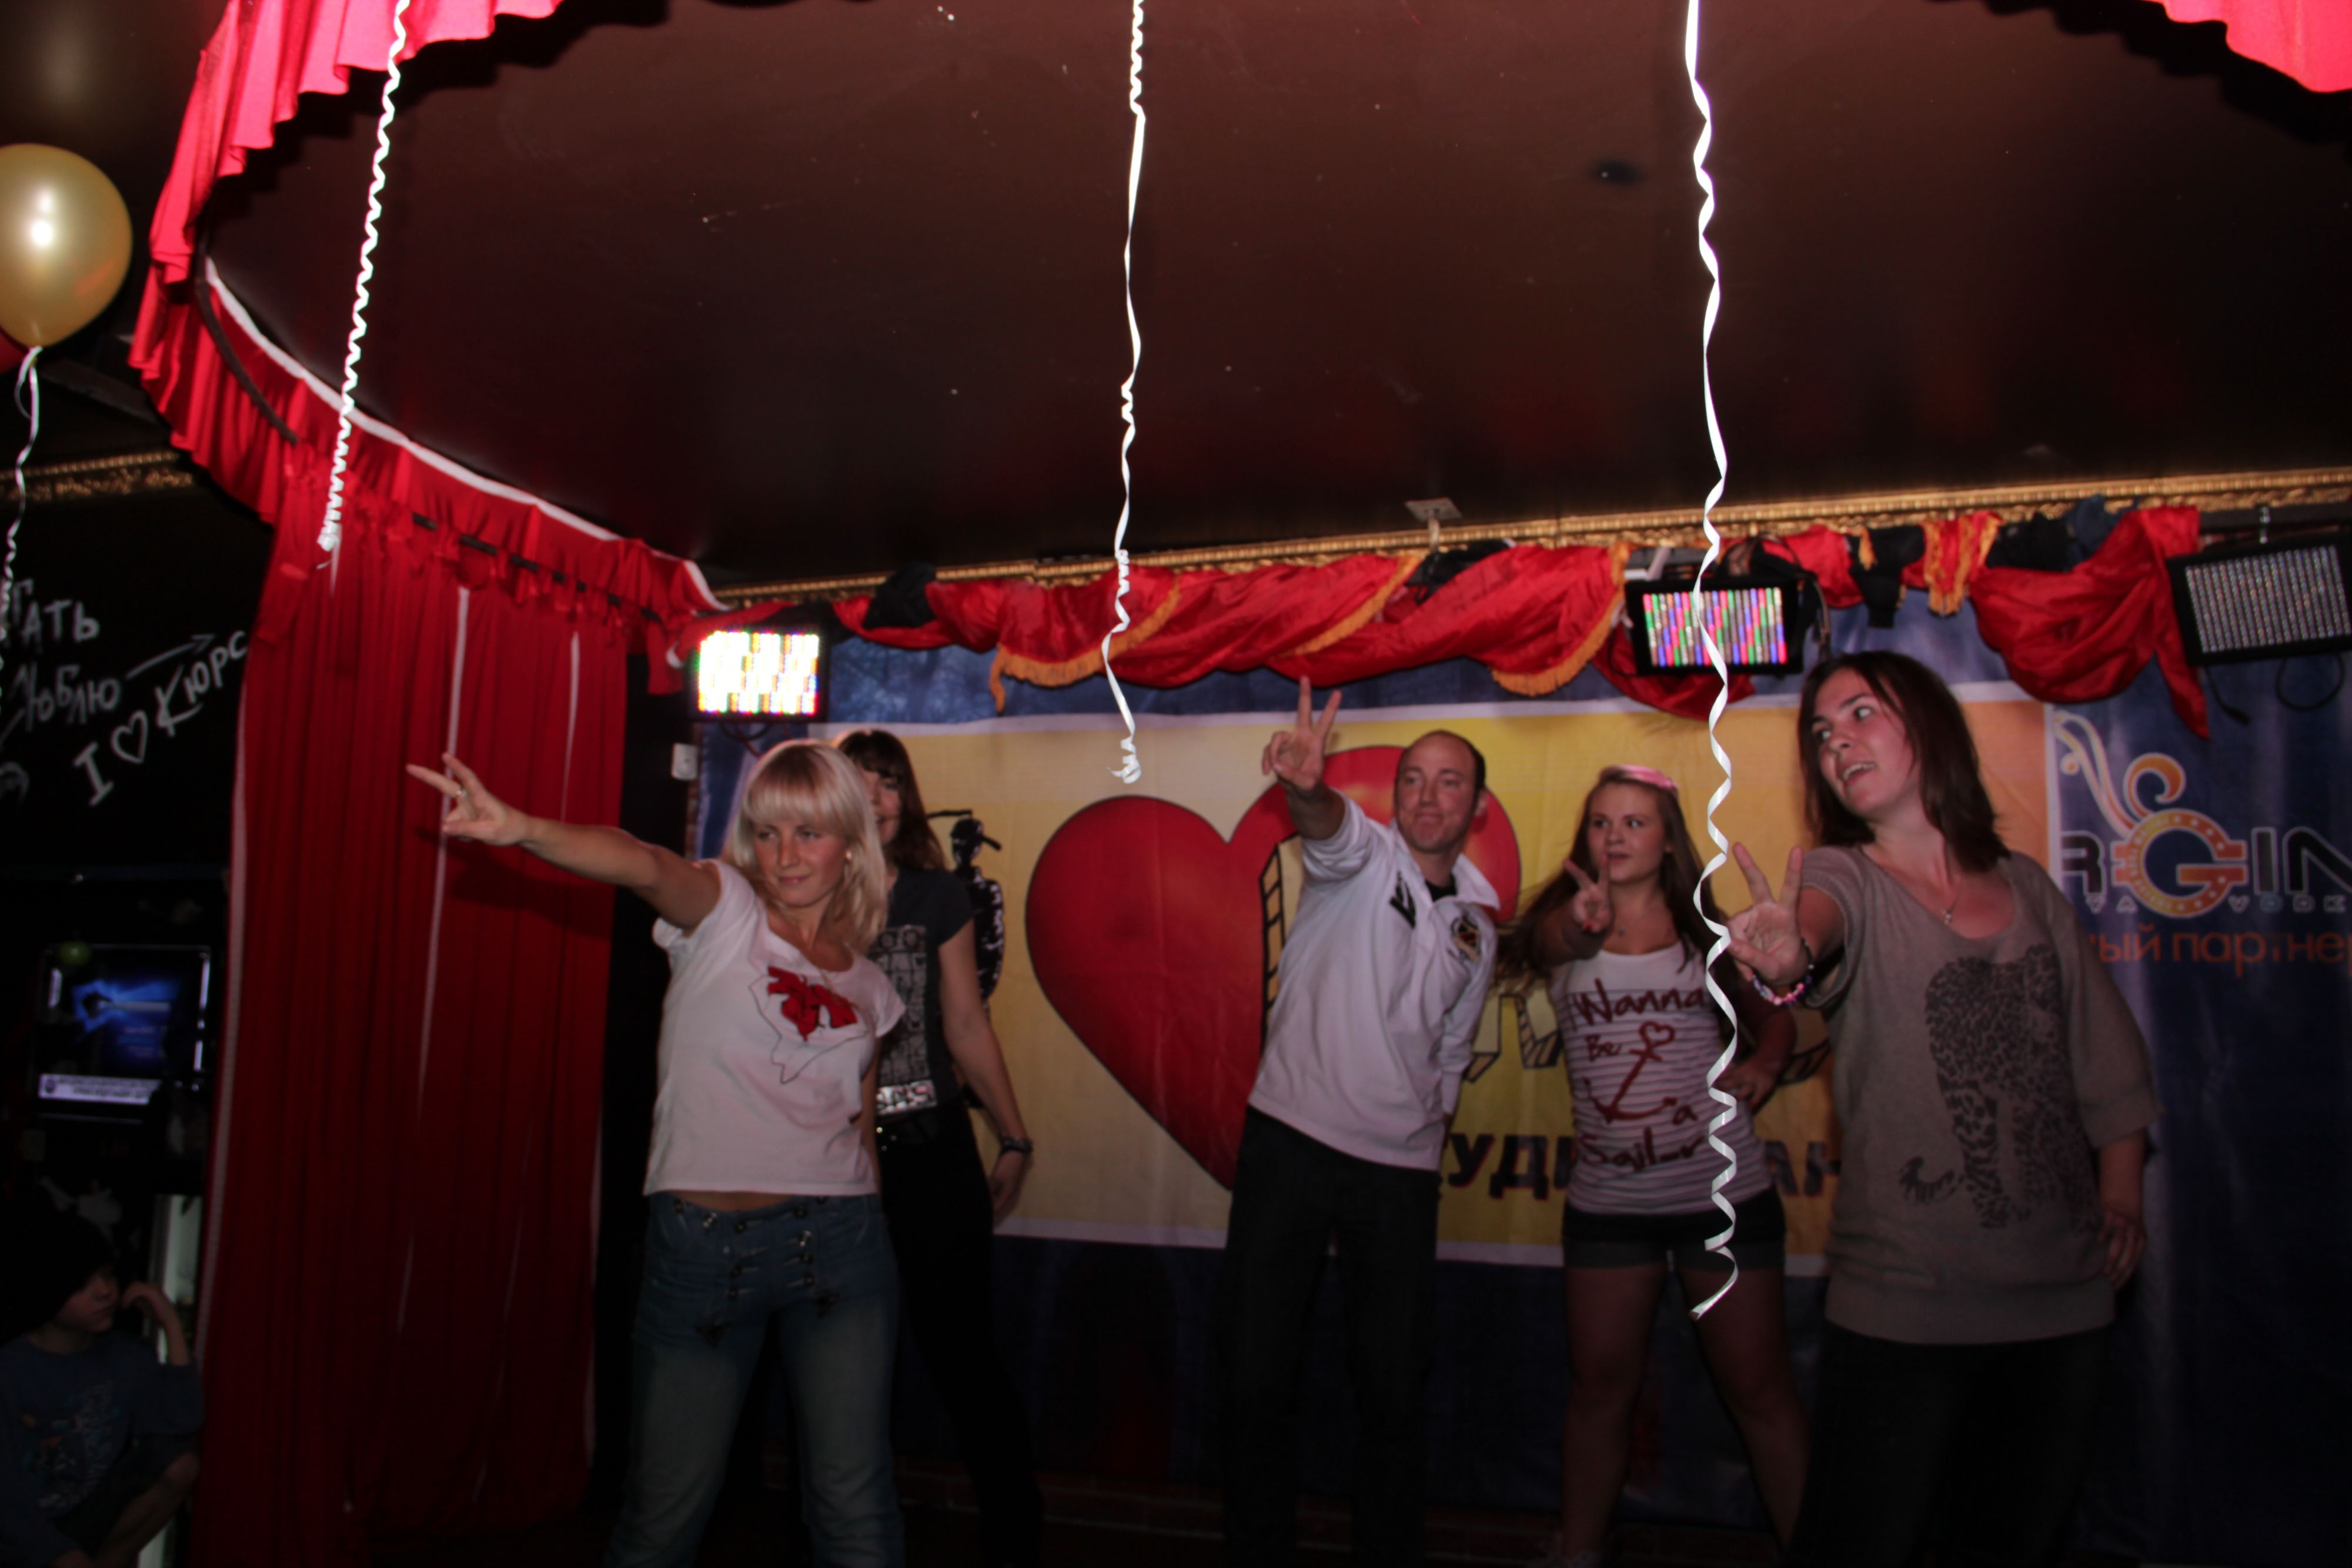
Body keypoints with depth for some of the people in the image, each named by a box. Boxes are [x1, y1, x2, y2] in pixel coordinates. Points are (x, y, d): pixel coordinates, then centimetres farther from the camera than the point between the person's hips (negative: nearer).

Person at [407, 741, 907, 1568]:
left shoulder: (869, 988, 11)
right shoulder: (723, 912, 1)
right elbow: (646, 865, -21)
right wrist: (522, 828, -41)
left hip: (838, 1245, 3)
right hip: (702, 1245, -2)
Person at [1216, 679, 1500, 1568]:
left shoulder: (1477, 927, 14)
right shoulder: (1364, 856, -1)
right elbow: (1331, 831, -27)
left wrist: (1431, 1127, 12)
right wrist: (1306, 789, -49)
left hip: (1402, 1173, 4)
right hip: (1291, 1144, -3)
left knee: (1395, 1387, 8)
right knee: (1256, 1376, 1)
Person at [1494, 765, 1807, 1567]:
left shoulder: (1706, 929, 3)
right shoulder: (1565, 926, 0)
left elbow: (1772, 1015, 17)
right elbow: (1548, 939, -26)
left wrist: (1765, 1062, -5)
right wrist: (1582, 924, -49)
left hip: (1723, 1188, -1)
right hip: (1608, 1196, 1)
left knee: (1759, 1388, 4)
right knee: (1600, 1386, 11)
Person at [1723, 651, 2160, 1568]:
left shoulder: (2027, 885, 8)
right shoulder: (1841, 878, -5)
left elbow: (2105, 1055, 15)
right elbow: (1818, 917, -31)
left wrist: (2121, 1192, 4)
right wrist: (1789, 959, -53)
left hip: (2066, 1292, 4)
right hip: (1908, 1301, -4)